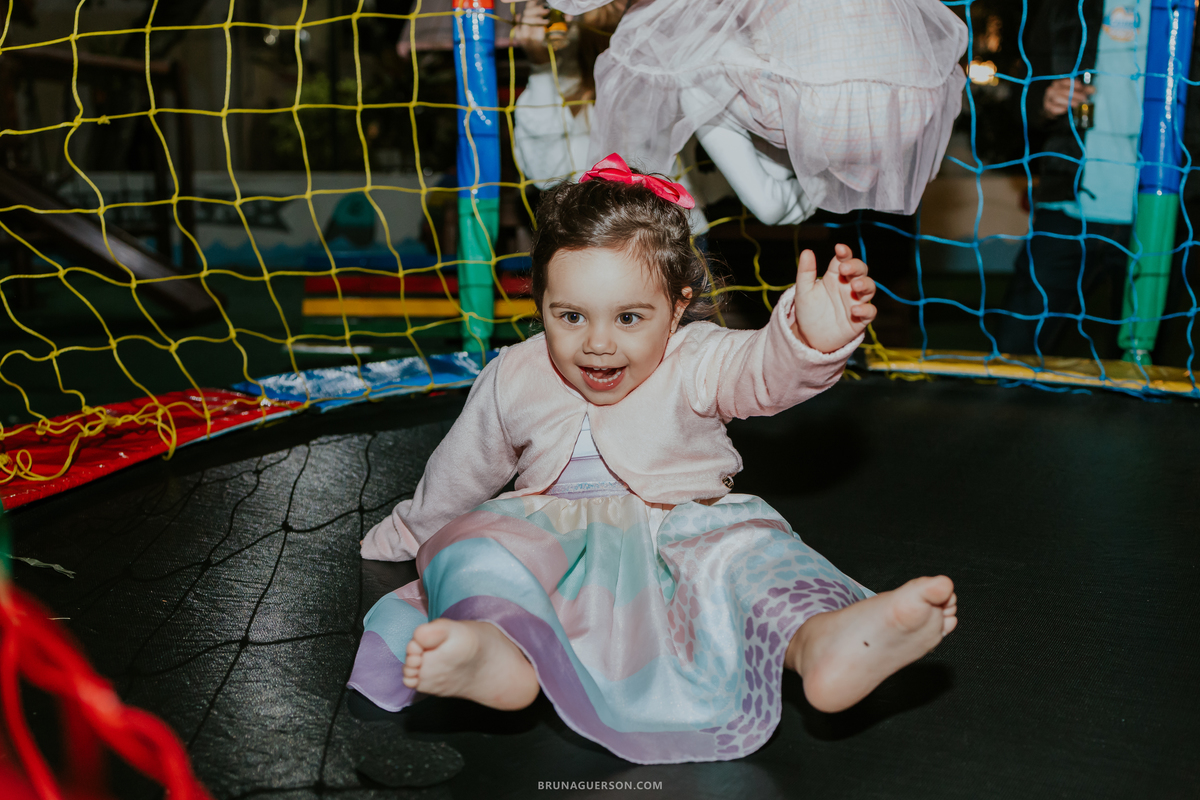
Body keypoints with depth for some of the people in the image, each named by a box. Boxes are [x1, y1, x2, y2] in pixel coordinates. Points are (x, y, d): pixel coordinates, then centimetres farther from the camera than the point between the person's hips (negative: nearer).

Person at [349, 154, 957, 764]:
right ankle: (495, 652, -62)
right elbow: (462, 469, 20)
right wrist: (407, 532, 34)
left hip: (680, 527, -2)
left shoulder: (695, 365, -6)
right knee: (488, 542, -30)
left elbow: (765, 370, -28)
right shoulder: (514, 380, 3)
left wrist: (811, 338, -53)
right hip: (555, 535, 2)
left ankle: (817, 640, -65)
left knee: (748, 549, -33)